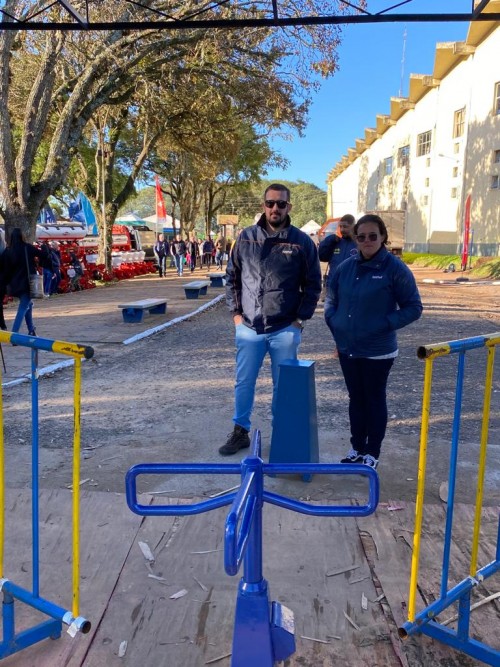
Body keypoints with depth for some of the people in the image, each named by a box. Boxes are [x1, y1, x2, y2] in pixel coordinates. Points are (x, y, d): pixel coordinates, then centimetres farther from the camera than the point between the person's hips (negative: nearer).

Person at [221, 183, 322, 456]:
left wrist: (300, 318, -4)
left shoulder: (302, 242, -2)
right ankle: (240, 431, 27)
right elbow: (232, 277, 9)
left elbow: (313, 284, 2)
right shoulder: (246, 237, 3)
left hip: (285, 330, -1)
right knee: (244, 382, 11)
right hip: (249, 327, 2)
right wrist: (236, 313, 2)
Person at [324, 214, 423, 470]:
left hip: (377, 351, -4)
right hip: (347, 348, 5)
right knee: (355, 399, 17)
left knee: (375, 400, 11)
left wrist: (385, 324, -17)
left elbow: (414, 307, -8)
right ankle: (357, 448, 33)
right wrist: (333, 321, 0)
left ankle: (373, 453, 25)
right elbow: (331, 299, 15)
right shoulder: (346, 266, 1)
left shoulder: (395, 268, -12)